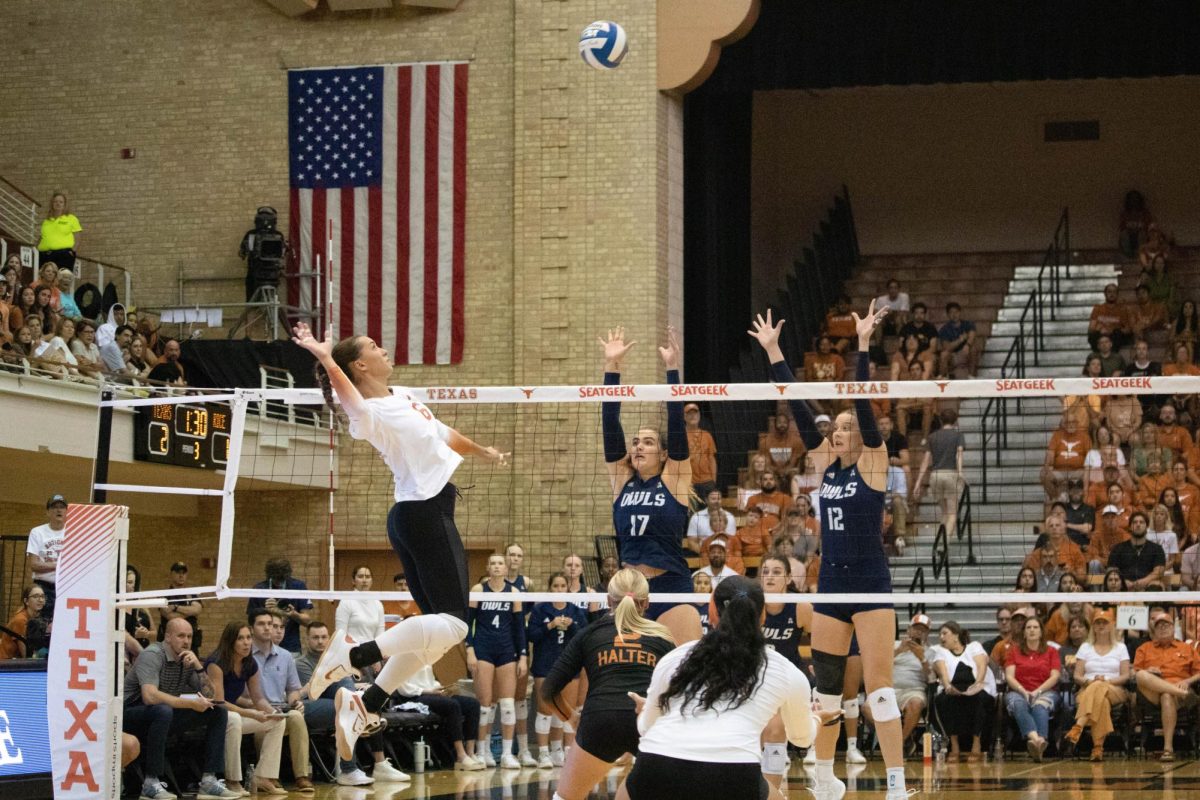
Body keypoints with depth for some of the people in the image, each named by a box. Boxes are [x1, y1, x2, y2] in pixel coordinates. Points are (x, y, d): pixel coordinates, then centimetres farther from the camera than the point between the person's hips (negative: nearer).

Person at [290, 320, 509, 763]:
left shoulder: (404, 397, 14)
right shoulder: (372, 413, -14)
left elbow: (443, 434, 30)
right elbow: (353, 401, -39)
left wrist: (483, 451, 45)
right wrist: (326, 360, -54)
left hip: (423, 514, 9)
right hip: (425, 513, -9)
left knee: (434, 624, 10)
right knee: (452, 623, -15)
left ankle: (366, 702, 4)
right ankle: (354, 654, -24)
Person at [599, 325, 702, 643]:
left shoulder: (674, 479, 3)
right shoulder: (622, 480, 11)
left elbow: (676, 423, -3)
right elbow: (610, 425, 7)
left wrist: (672, 368, -8)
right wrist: (612, 366, 2)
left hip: (671, 590, -4)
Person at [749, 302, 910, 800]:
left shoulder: (872, 462, -4)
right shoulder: (826, 464, 9)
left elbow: (863, 404, -16)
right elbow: (798, 409, 6)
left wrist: (863, 345, -23)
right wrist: (772, 351, 3)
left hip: (870, 585, -6)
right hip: (830, 584, 6)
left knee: (879, 685, -10)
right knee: (825, 684, 10)